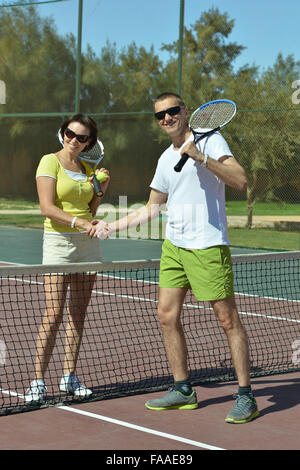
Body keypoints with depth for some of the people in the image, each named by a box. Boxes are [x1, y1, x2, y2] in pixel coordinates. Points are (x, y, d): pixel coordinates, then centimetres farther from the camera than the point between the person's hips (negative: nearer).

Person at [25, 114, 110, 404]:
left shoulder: (85, 168, 13)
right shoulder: (50, 162, -4)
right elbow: (47, 208, -14)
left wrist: (100, 190, 2)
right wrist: (77, 222, -24)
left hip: (87, 243, 6)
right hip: (58, 241, -6)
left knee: (78, 313, 7)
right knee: (54, 314, -11)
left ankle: (69, 377, 15)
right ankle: (38, 381, -5)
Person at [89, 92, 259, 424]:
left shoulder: (210, 140, -5)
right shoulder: (166, 159, 16)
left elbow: (240, 182, -19)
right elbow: (151, 210, 25)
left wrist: (200, 157, -26)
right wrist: (111, 227, 21)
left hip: (207, 246, -7)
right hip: (173, 245, 8)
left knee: (228, 320, -5)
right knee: (167, 316, 7)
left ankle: (246, 397, 2)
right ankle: (182, 390, 20)